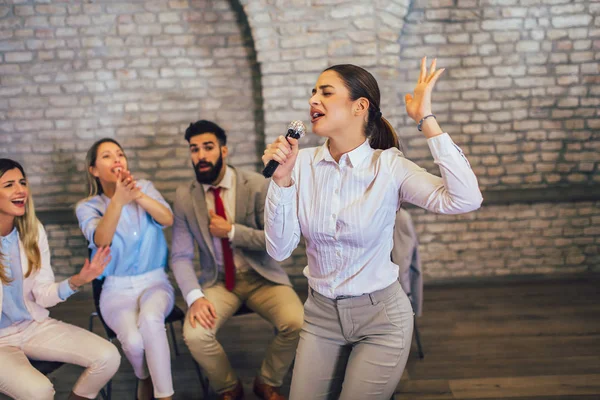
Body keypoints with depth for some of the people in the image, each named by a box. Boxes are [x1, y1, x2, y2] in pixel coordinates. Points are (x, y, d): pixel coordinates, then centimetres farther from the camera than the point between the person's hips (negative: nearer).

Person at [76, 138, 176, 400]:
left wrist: (137, 195, -35)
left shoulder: (145, 187, 3)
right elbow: (100, 241, -22)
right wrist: (118, 200, -39)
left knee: (150, 320, -34)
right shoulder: (87, 207, -2)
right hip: (117, 290, 0)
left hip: (154, 283, 0)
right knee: (133, 340, -28)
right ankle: (144, 378, 6)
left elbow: (167, 219, -16)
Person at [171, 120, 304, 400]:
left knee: (296, 323, -27)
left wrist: (232, 231, -18)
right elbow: (181, 256, -4)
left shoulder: (257, 185, -9)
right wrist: (195, 297, -21)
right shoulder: (184, 196, -2)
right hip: (218, 281, 2)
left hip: (261, 277, -1)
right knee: (194, 334, -26)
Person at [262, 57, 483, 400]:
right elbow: (279, 249, -10)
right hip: (320, 313, 3)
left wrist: (427, 121, -26)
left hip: (381, 317, -3)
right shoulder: (302, 162, -7)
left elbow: (466, 200, -29)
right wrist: (282, 179, -21)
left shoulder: (389, 165, -14)